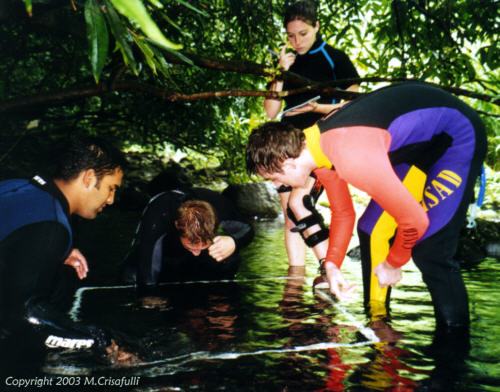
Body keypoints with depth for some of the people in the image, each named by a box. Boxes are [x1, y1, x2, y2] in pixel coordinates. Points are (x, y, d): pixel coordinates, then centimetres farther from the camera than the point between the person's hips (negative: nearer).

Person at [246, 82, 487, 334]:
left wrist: (392, 264, -13)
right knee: (371, 229, 5)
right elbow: (342, 213, 8)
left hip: (458, 136, -9)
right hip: (419, 143, 9)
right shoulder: (317, 146, -7)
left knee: (428, 248, -18)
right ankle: (377, 323, 19)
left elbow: (414, 221, -32)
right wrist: (331, 265, -2)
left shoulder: (352, 157, -37)